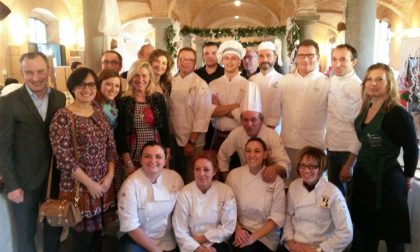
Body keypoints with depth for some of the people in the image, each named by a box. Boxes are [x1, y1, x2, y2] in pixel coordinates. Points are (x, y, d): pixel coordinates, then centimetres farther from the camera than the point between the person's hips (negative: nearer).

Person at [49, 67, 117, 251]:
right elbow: (63, 157, -18)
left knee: (97, 235, 16)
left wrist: (110, 175, -3)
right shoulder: (63, 117, -13)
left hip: (103, 185, 5)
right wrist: (89, 183, -14)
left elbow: (111, 145, 8)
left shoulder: (99, 112, 7)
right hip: (78, 187, -5)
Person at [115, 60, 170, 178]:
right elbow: (119, 133, -4)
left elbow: (165, 128, 5)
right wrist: (127, 162, -9)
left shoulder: (158, 99, 2)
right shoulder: (123, 101, -3)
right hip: (133, 158, -1)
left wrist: (166, 155, 2)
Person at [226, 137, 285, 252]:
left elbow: (277, 217, -6)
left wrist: (254, 237, -14)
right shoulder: (234, 175, -2)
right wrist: (238, 229, -13)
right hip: (240, 231, 0)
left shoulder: (276, 181, -5)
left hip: (266, 236, 0)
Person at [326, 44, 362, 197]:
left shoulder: (359, 88, -16)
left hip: (349, 151, -6)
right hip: (331, 148, 6)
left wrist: (349, 163, -15)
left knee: (350, 194, 11)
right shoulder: (330, 82, 1)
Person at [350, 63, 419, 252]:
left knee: (392, 236, 10)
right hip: (363, 177, 7)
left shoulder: (398, 114, -18)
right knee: (364, 230, 21)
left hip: (386, 180, -7)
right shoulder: (365, 110, 4)